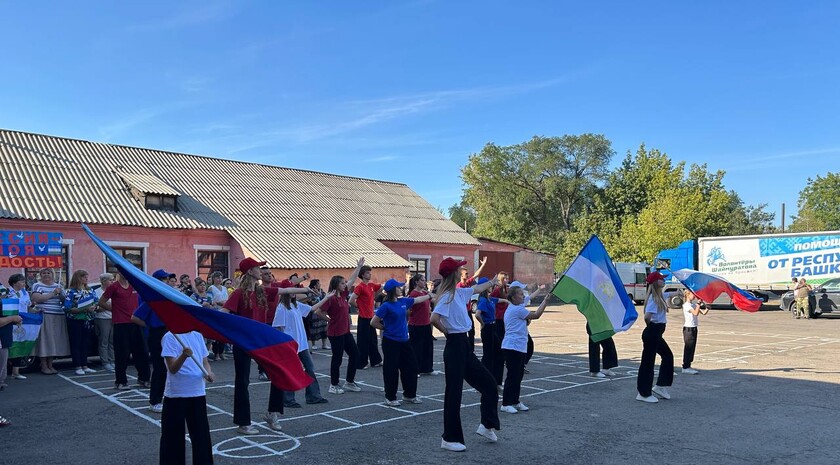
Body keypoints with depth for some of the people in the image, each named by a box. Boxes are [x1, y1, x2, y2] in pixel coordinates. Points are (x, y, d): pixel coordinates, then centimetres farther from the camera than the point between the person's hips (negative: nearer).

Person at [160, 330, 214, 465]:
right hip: (175, 395, -5)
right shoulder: (170, 337, -11)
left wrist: (209, 373, -11)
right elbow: (172, 368, -18)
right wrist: (184, 355, -37)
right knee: (173, 437, 6)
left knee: (202, 436, 9)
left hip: (198, 394, 5)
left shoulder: (198, 336, 6)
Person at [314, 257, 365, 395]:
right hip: (335, 333, -9)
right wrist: (330, 319, -7)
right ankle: (334, 385, 14)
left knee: (354, 354, 11)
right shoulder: (330, 298, -16)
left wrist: (359, 266, 16)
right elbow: (319, 312, -20)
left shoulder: (343, 294, 7)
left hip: (345, 331, 9)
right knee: (337, 357, 1)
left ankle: (349, 382, 23)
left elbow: (352, 279, 15)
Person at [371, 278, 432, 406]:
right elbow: (373, 322, -14)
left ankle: (409, 395, 25)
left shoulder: (403, 301, 5)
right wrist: (386, 328, -1)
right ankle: (390, 398, 15)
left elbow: (418, 299, 22)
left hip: (403, 341, 7)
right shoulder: (386, 306, -16)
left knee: (411, 366, 11)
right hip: (391, 342, -7)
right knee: (391, 370, 1)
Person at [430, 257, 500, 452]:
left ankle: (487, 425, 26)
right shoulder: (448, 296, -18)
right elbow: (434, 318, -31)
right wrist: (446, 330, -13)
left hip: (464, 345, 9)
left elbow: (476, 289, 32)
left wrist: (491, 283, 48)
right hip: (455, 346, -9)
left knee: (489, 383, 14)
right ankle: (450, 438, 11)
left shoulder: (459, 292, 10)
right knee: (454, 392, 0)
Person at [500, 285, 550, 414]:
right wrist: (546, 301, -4)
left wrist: (526, 322, 5)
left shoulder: (512, 309, 17)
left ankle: (515, 401, 20)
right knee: (513, 375, -7)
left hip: (519, 347, 10)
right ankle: (505, 404, -3)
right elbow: (536, 315, -11)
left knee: (518, 374, 13)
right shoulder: (517, 309, -13)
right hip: (512, 347, -10)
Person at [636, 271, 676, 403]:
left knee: (668, 356, 20)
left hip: (657, 333, 10)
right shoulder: (653, 298, -19)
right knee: (648, 361, -2)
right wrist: (650, 326, -13)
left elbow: (668, 295, 37)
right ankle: (643, 394, 6)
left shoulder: (660, 296, 10)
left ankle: (661, 386, 29)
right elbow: (647, 316, -31)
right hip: (652, 333, -10)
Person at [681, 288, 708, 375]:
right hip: (688, 328, -9)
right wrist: (699, 303, -23)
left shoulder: (694, 304, 13)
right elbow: (695, 313, -26)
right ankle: (685, 367, -3)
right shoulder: (686, 305, -13)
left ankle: (688, 366, 15)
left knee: (692, 348, 10)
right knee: (688, 348, -7)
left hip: (694, 328, 9)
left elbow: (703, 312, 10)